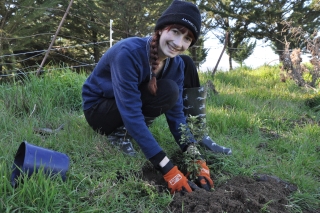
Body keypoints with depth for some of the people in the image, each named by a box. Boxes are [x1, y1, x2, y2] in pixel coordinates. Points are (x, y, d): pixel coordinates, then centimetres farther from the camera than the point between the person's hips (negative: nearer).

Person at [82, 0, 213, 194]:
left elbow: (176, 113, -11)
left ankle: (123, 131, -5)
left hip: (131, 103, 7)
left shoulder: (176, 64, -12)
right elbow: (131, 113, -36)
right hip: (98, 108, -7)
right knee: (168, 92, -27)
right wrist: (168, 169, -38)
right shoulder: (129, 52, -32)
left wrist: (197, 158, -23)